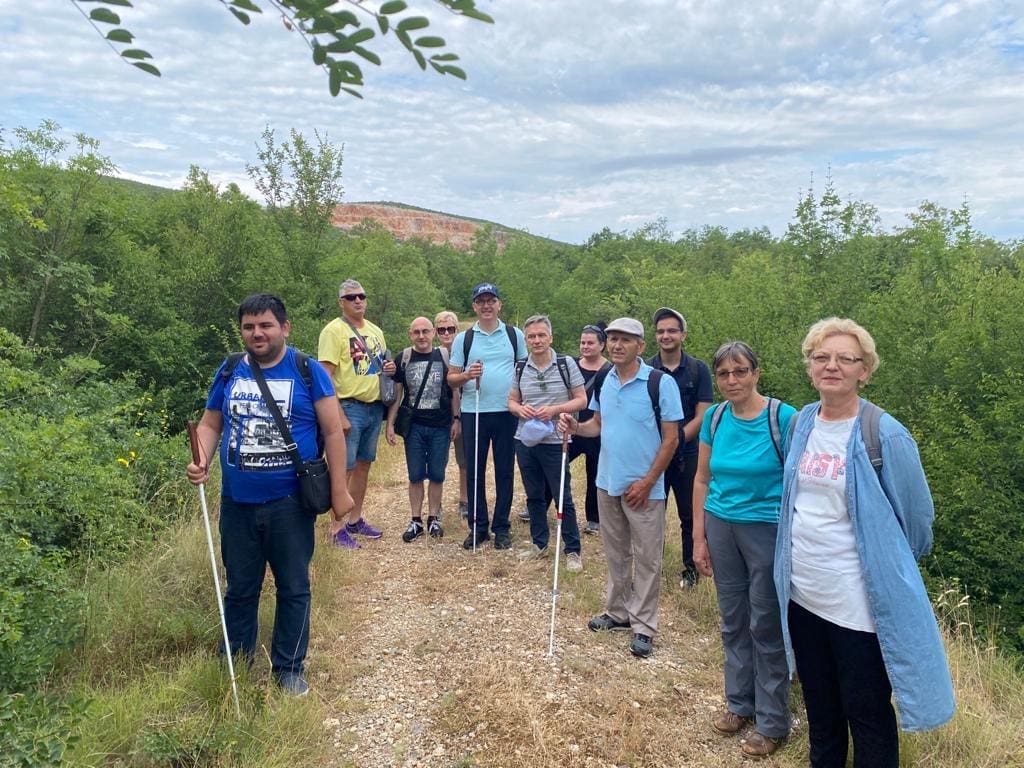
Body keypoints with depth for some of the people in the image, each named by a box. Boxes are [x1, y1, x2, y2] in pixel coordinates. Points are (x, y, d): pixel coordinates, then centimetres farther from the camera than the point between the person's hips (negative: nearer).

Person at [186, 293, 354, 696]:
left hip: (289, 504, -3)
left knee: (293, 588, 9)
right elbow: (210, 424, 13)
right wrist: (201, 461, -8)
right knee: (240, 589, 16)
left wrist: (339, 490, -10)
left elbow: (333, 432, -6)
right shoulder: (229, 372, 5)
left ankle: (289, 669, 25)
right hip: (238, 503, 3)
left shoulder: (308, 371, -5)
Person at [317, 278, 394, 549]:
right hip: (350, 407, -7)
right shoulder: (334, 330, -10)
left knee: (363, 465, 15)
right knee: (344, 468, -3)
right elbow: (327, 375, -15)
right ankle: (337, 529, 6)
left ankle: (355, 520, 27)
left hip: (375, 407, 7)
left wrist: (389, 368, 0)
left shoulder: (375, 331, 13)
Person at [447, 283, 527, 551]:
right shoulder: (463, 339, 7)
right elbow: (451, 378, 6)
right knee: (474, 471, 6)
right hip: (473, 413, 1)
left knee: (505, 471, 6)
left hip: (507, 412, 0)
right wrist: (467, 375, -15)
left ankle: (501, 528, 17)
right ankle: (478, 527, 18)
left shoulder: (515, 335, 7)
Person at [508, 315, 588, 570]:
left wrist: (554, 409, -19)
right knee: (534, 496, 15)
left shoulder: (567, 364, -5)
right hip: (525, 440, 4)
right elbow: (512, 401, 13)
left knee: (563, 497, 1)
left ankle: (573, 551, 13)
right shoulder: (520, 368, 5)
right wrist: (520, 409, -11)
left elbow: (581, 400, -4)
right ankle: (539, 544, 30)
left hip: (554, 442, -4)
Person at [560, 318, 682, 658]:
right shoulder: (603, 382, 4)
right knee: (616, 553, 18)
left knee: (646, 559, 4)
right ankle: (618, 611, 33)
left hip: (643, 487, -5)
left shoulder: (660, 383, -14)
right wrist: (576, 427, -8)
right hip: (608, 483, 6)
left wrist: (648, 482, -15)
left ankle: (644, 626, 16)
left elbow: (671, 438, -12)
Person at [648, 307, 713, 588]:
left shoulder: (698, 369, -2)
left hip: (687, 454, -1)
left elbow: (701, 416, -5)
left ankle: (691, 567, 26)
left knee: (689, 514, 10)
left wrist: (678, 438, -17)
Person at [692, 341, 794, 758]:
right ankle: (740, 703, 36)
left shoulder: (783, 417, -15)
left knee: (766, 626, 7)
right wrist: (699, 538, 5)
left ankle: (772, 722, 25)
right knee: (733, 621, 17)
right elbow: (703, 480, 5)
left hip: (768, 530, -4)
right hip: (721, 527, 5)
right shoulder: (714, 418, -1)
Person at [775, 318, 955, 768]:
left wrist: (891, 565, 8)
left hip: (861, 599, -5)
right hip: (802, 592, 6)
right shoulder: (802, 423, 1)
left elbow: (917, 515, -5)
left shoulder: (885, 435, -16)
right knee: (818, 705, 22)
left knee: (867, 713, 11)